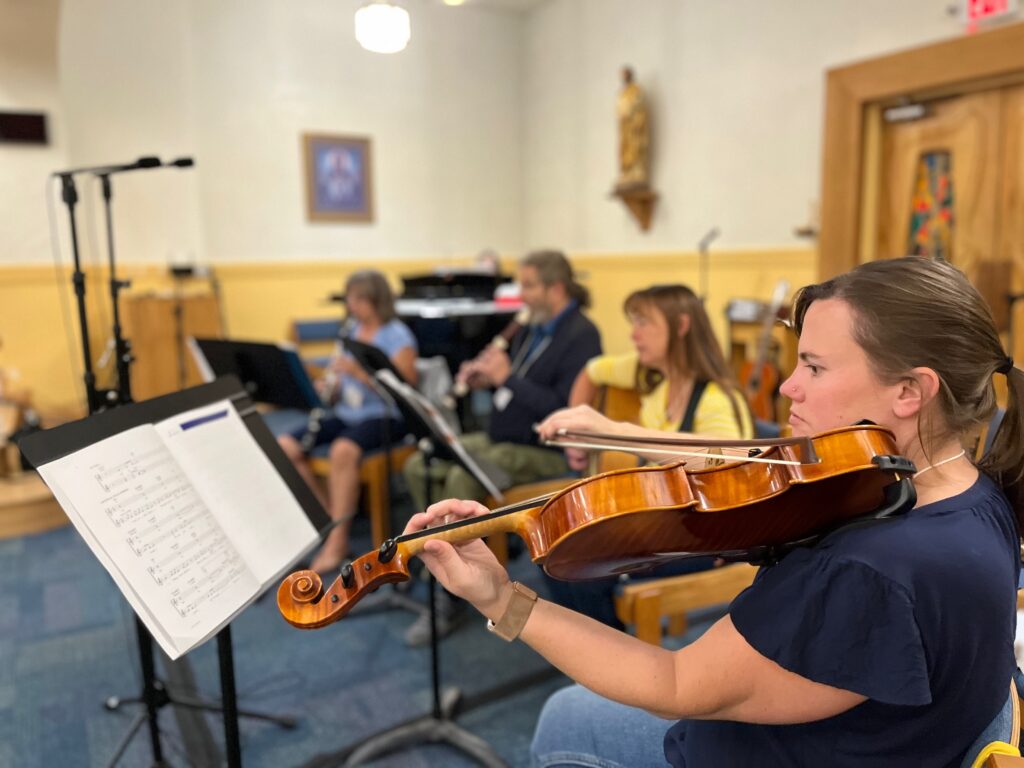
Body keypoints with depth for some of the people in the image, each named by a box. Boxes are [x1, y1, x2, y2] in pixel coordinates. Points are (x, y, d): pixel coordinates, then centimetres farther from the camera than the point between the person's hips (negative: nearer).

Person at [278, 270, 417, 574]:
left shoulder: (397, 336, -6)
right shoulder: (351, 331, 12)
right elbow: (339, 390, 17)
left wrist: (357, 372, -22)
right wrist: (331, 385, -7)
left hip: (383, 416, -7)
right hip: (347, 412, 7)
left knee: (342, 450, -37)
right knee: (285, 447, -13)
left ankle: (337, 541, -23)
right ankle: (328, 518, 0)